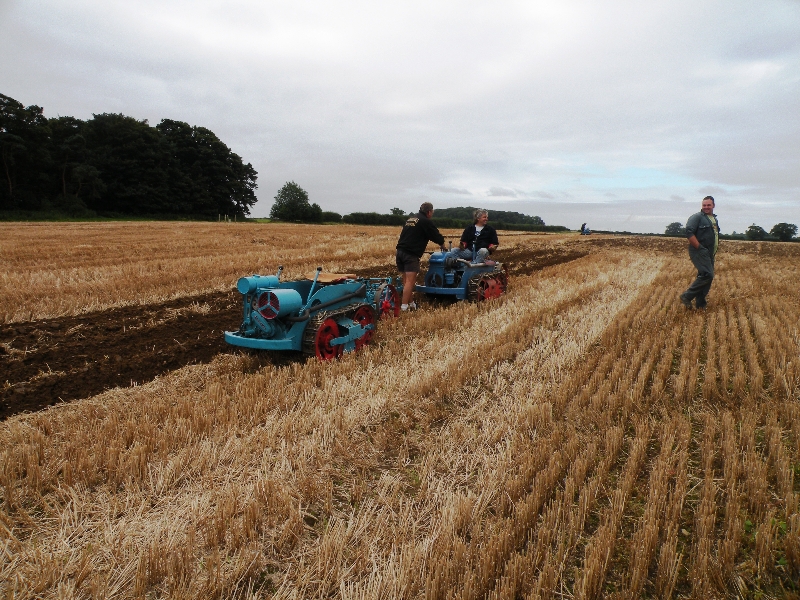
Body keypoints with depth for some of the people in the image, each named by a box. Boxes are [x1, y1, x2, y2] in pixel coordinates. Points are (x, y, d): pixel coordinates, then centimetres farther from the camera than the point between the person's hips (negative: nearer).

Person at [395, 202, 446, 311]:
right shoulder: (426, 221, -3)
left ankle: (410, 303, 22)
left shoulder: (411, 218, 21)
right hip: (411, 254, -8)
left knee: (406, 280, 13)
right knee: (410, 281, -10)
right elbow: (436, 235, 3)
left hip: (400, 251, 8)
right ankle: (404, 307, -15)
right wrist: (442, 244, 24)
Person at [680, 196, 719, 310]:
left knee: (708, 277, 8)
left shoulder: (715, 219, 20)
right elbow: (689, 232, -20)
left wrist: (716, 246, 18)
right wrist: (699, 247, -20)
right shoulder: (697, 217, -8)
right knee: (707, 275, -20)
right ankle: (686, 296, -12)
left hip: (710, 254, 9)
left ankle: (700, 304, 13)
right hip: (699, 252, -9)